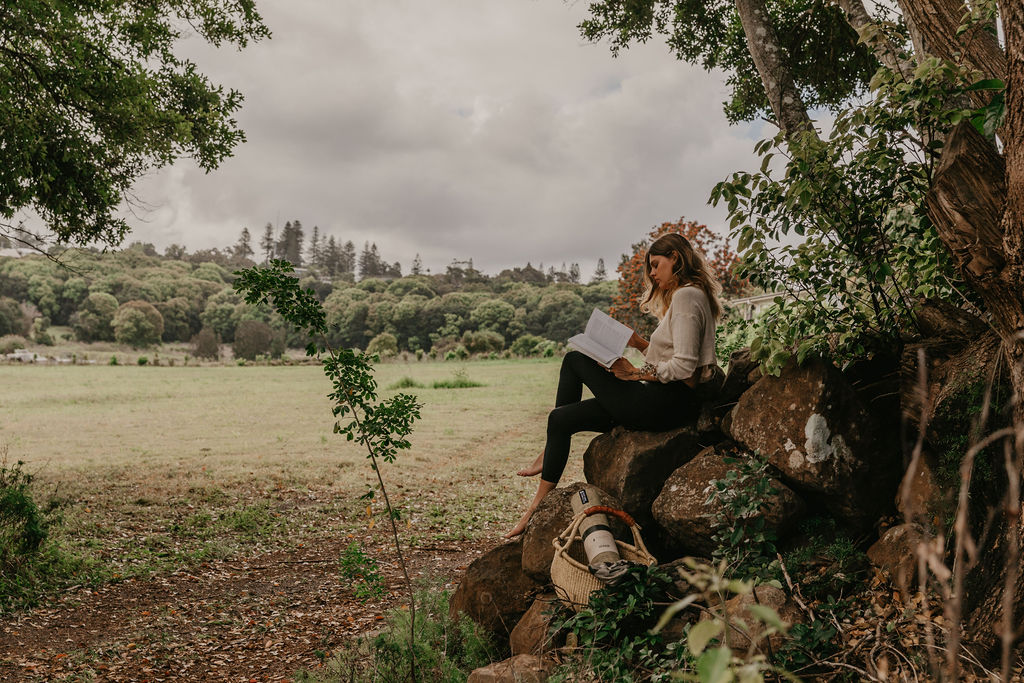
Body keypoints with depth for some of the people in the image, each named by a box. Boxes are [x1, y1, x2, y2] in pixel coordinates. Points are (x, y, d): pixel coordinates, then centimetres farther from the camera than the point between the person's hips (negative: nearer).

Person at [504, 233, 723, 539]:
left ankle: (548, 455, 10)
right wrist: (639, 343, 10)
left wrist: (634, 373, -16)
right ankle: (542, 501, 11)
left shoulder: (686, 296, -12)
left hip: (668, 402, -10)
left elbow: (683, 366, -23)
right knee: (562, 419, 7)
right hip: (666, 402, 10)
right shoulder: (685, 296, 21)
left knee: (574, 360, -1)